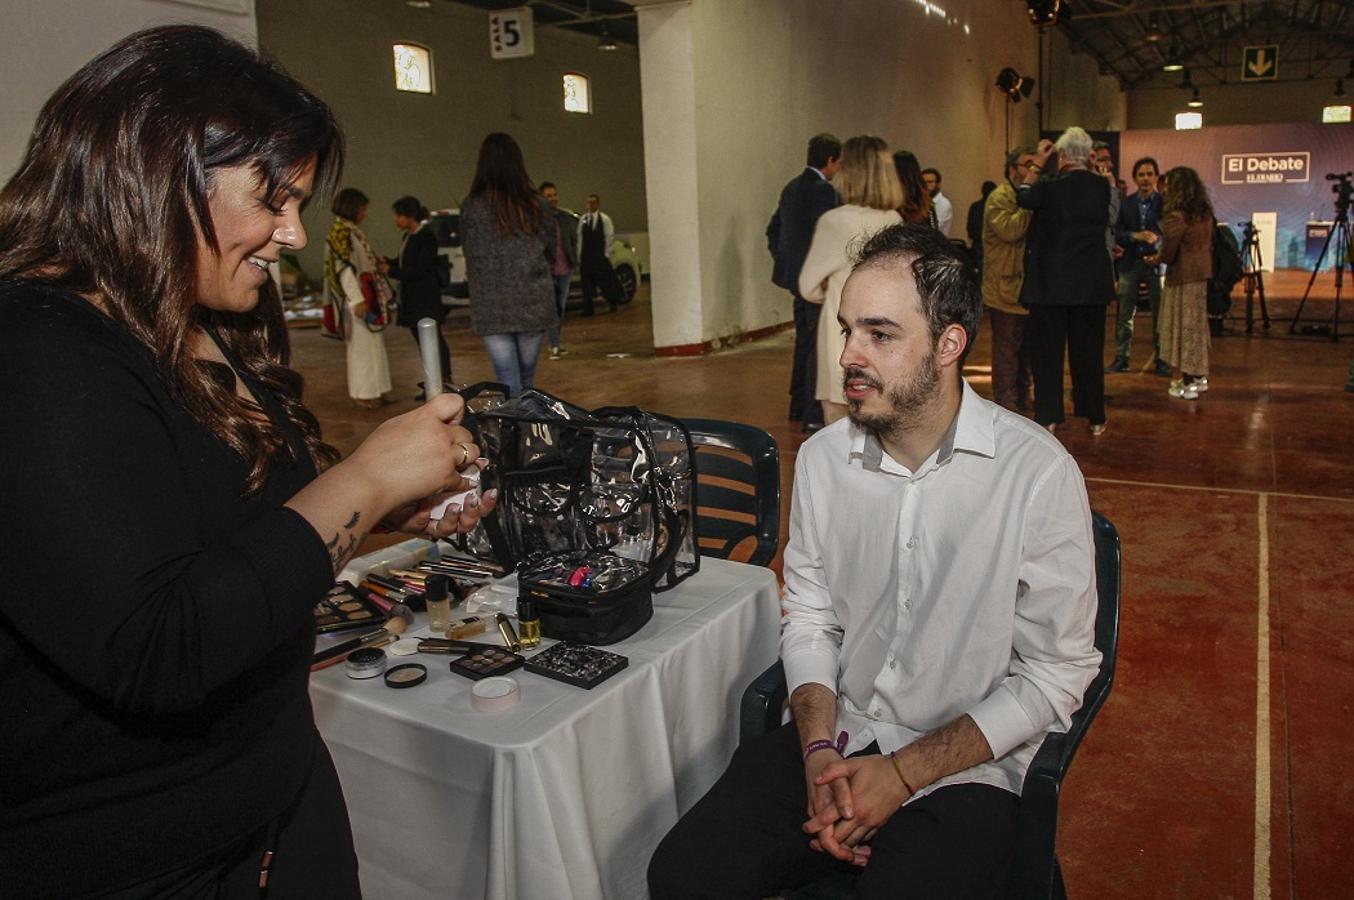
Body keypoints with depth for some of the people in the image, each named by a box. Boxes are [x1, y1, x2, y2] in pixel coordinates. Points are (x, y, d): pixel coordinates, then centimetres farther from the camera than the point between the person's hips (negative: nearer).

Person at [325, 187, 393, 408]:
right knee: (362, 344, -4)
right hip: (357, 298, -9)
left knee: (371, 344, 12)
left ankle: (371, 391, 18)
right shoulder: (340, 231, -12)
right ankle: (362, 394, 3)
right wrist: (357, 299, -25)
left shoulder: (351, 230, 16)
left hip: (367, 296, 9)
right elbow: (344, 267, -20)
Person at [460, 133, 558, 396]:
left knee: (509, 385, 1)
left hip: (491, 308, -2)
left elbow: (468, 253, 4)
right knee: (528, 379, 14)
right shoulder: (537, 204, -1)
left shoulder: (471, 207, -6)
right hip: (534, 305, 2)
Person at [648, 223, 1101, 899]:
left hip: (967, 766, -3)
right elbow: (809, 620, 7)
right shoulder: (822, 458, 0)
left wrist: (902, 773, -14)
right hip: (837, 737, 4)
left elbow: (1055, 673, -10)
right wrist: (821, 751, -9)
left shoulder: (1039, 474, -14)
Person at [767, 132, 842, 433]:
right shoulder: (823, 190, -14)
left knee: (805, 340, 18)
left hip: (796, 275, 10)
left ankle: (800, 406, 27)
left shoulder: (792, 187, 14)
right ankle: (814, 416, -7)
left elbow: (773, 229, 20)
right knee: (819, 344, -7)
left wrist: (784, 262, 22)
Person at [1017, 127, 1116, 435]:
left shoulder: (1052, 188, -15)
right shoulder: (1102, 187, -2)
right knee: (1088, 349, 12)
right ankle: (1095, 417, 20)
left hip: (1053, 281, -4)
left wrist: (1037, 166, 14)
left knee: (1047, 349, 6)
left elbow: (1023, 197, 4)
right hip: (1092, 282, 4)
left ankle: (1048, 416, 7)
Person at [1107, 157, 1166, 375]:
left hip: (1156, 263, -2)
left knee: (1159, 314, 3)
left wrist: (1160, 254, -19)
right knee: (1124, 315, 4)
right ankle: (1121, 358, 13)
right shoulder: (1126, 204, 6)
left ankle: (1160, 359, 12)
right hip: (1130, 264, 2)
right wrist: (1137, 236, -16)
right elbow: (1117, 234, 1)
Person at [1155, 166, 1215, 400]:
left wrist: (1156, 258, 5)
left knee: (1184, 326, 0)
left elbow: (1168, 252, -15)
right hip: (1202, 273, 8)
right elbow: (1208, 244, 15)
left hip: (1183, 276, -8)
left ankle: (1188, 383, 3)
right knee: (1197, 324, 16)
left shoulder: (1177, 216, -17)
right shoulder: (1205, 213, 8)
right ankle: (1199, 376, 24)